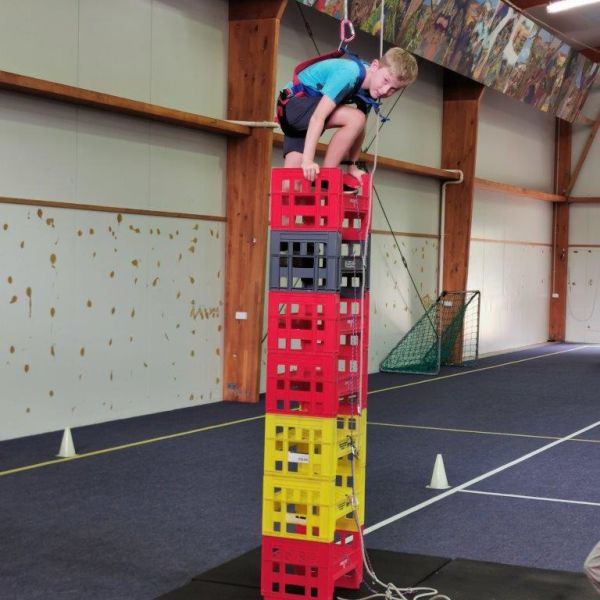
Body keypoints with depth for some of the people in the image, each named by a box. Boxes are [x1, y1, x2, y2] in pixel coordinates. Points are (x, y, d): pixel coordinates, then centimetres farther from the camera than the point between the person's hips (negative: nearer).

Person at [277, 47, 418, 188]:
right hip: (293, 103, -8)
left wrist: (352, 166, -5)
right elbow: (318, 117, -35)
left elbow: (359, 131, 2)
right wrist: (307, 160, -40)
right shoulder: (350, 74, -29)